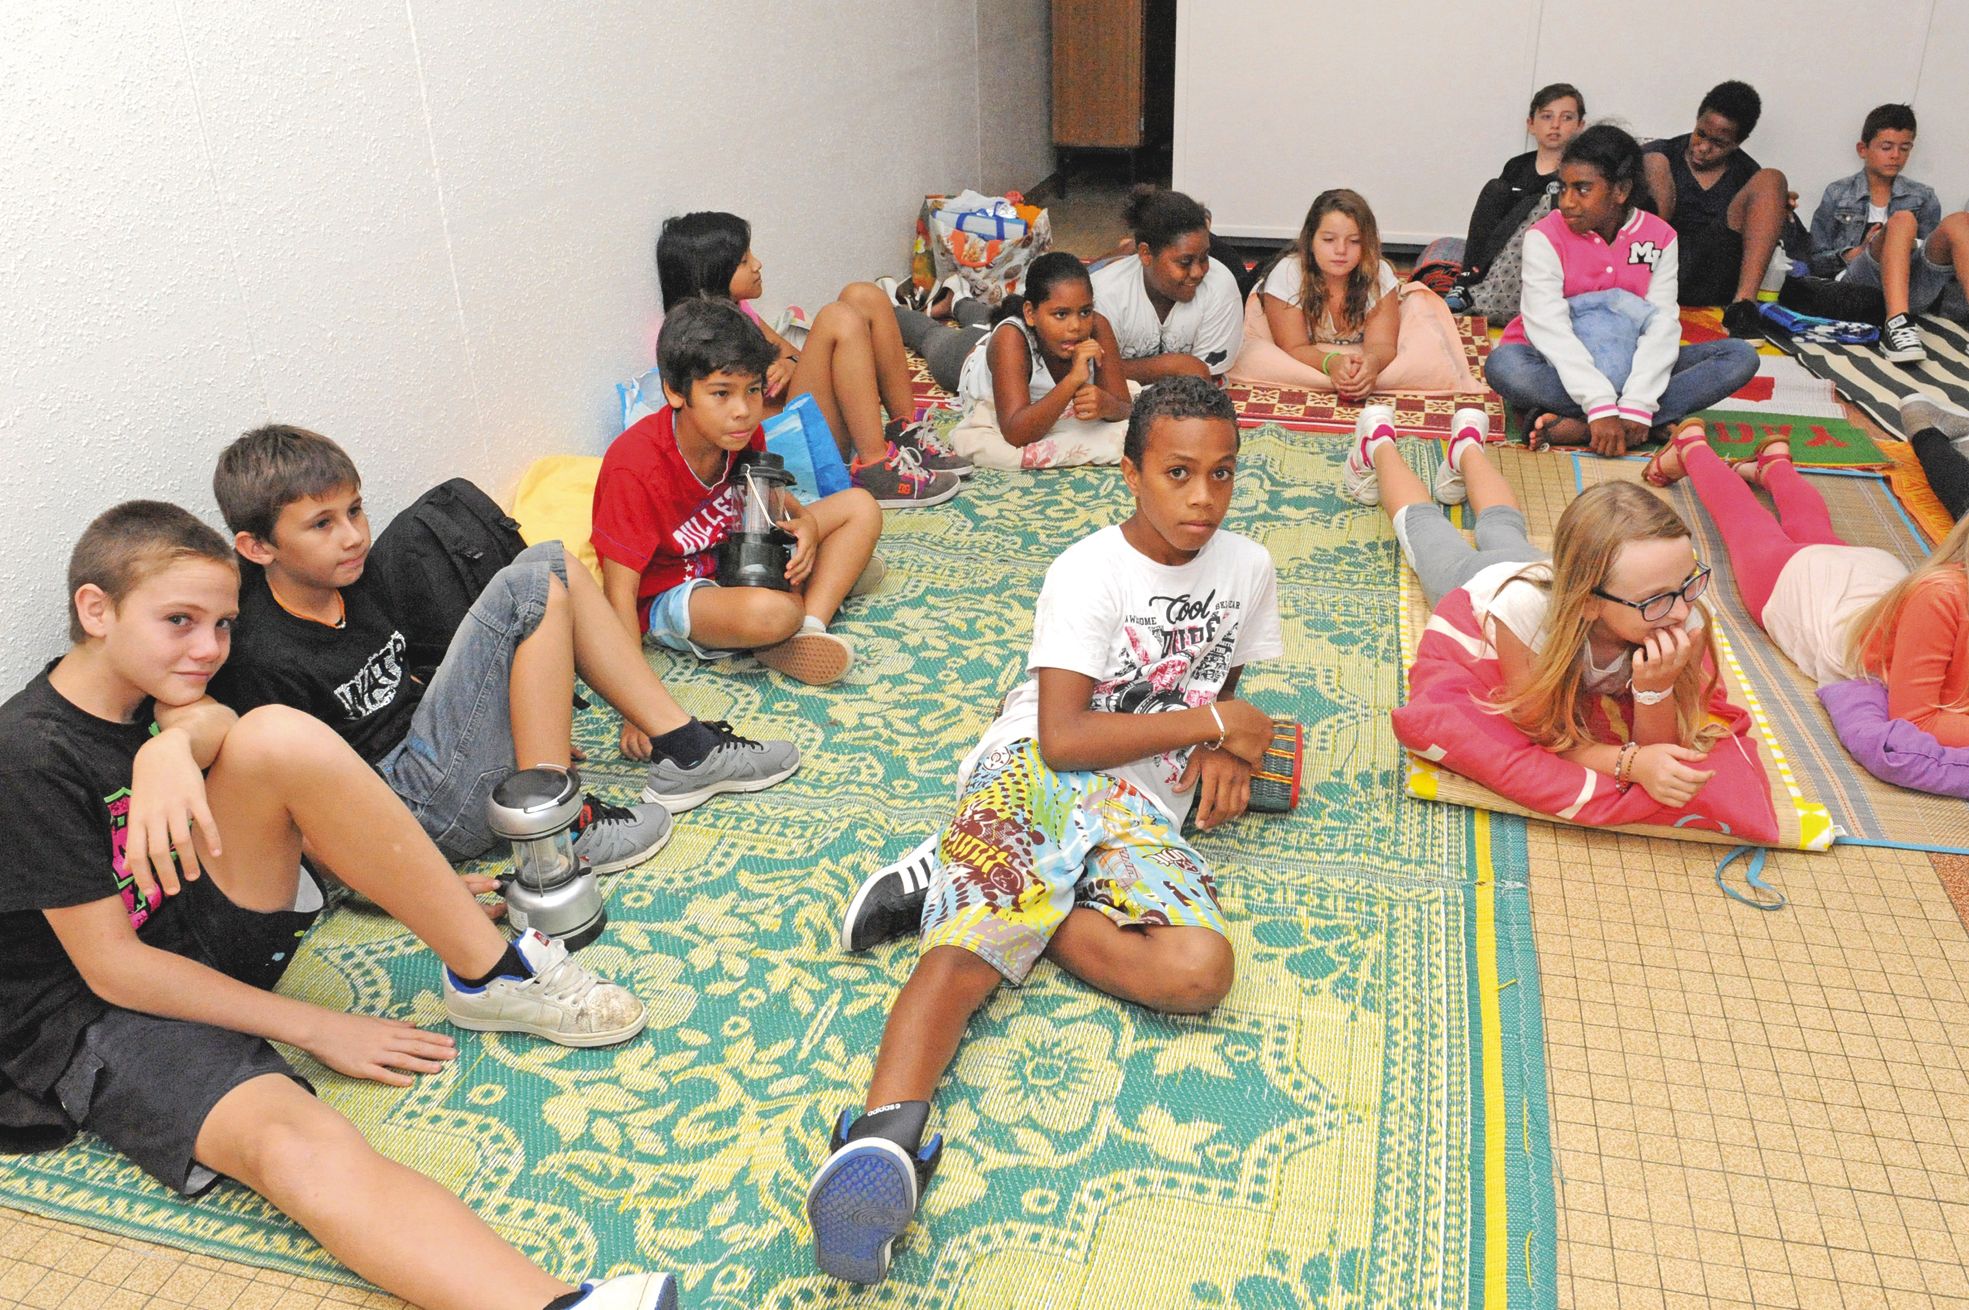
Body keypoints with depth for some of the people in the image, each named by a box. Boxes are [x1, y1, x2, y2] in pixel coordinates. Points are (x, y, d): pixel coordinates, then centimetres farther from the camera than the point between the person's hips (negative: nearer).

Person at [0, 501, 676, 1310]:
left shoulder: (153, 698, 6)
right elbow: (112, 968, -18)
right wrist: (315, 1028, -17)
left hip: (206, 929, 6)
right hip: (96, 1015, -6)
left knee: (280, 732, -20)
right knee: (294, 1143, -38)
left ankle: (488, 974, -14)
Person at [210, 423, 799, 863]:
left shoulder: (365, 586, 7)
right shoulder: (258, 659, -19)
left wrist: (523, 729, 19)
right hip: (412, 809, -9)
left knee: (552, 561, 3)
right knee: (533, 589, -19)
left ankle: (683, 752, 0)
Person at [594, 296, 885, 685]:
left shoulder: (744, 434, -8)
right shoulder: (636, 467, -28)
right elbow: (620, 592, -26)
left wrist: (804, 520, -8)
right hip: (669, 595, -8)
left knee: (859, 507, 3)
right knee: (771, 612, -41)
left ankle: (809, 628, -16)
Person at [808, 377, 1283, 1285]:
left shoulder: (1248, 568, 11)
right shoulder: (1088, 574, -4)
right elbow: (1062, 739, -13)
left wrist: (1221, 752, 2)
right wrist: (1209, 723, -9)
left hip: (1141, 803, 4)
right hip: (1033, 773, -4)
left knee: (1199, 971, -26)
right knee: (968, 950, -32)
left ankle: (964, 889, -16)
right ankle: (885, 1139, -50)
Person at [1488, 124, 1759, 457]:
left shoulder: (1660, 237, -3)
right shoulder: (1545, 237, -12)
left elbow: (1662, 323, -13)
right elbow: (1549, 327, -24)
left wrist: (1637, 405, -30)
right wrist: (1600, 407, -35)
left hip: (1625, 363, 4)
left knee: (1741, 356, -16)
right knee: (1504, 365, -36)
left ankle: (1576, 428, -31)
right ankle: (1653, 425, -30)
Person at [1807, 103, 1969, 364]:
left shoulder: (1923, 198, 22)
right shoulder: (1837, 194, 16)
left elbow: (1934, 250, 22)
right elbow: (1816, 262, 13)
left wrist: (1907, 249, 1)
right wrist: (1855, 253, -5)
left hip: (1912, 293, 3)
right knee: (1902, 220, -29)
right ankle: (1896, 324, -50)